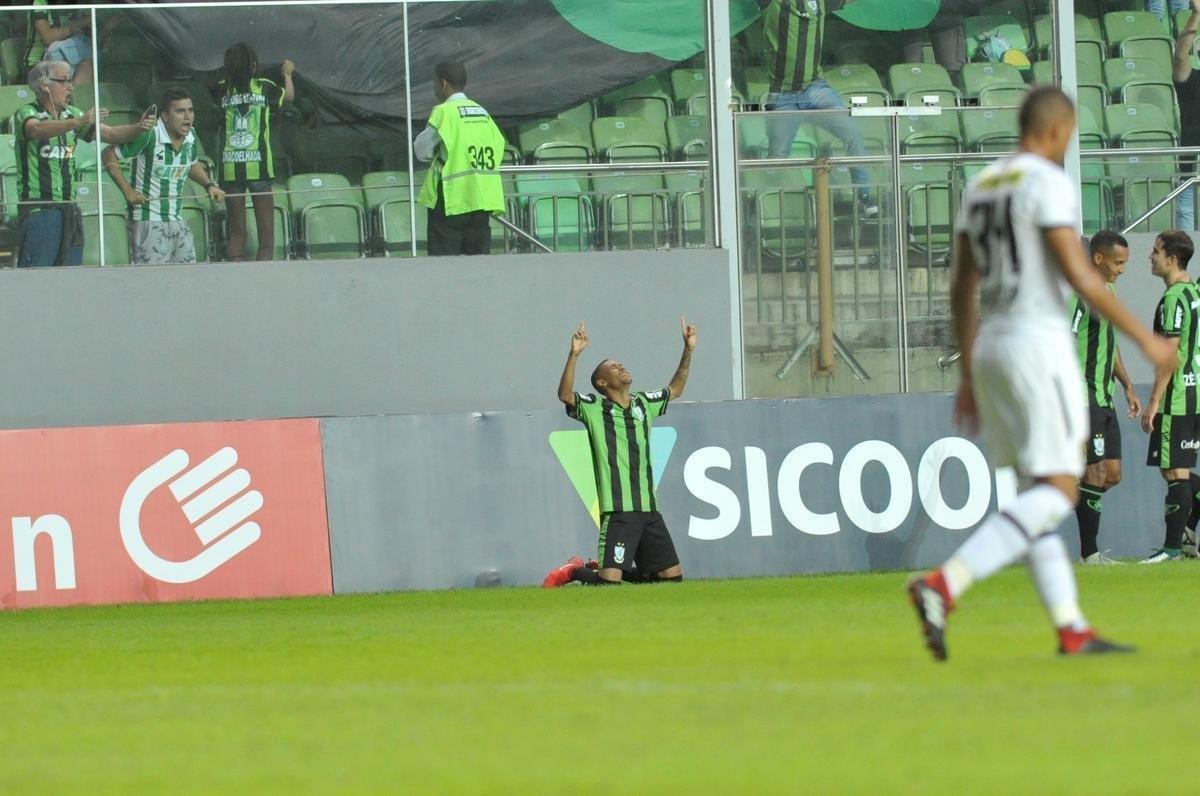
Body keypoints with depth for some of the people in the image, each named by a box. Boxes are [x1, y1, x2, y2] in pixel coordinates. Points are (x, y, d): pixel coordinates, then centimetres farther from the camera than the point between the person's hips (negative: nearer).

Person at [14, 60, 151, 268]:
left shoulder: (71, 115, 15)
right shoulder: (26, 114, -6)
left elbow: (110, 134, 14)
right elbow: (37, 130, -29)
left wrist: (138, 128, -7)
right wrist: (80, 122, -42)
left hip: (69, 210, 7)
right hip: (37, 209, -7)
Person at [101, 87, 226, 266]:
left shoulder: (190, 136, 6)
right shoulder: (148, 135, -16)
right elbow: (109, 156, -11)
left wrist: (209, 184, 9)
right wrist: (128, 190, -16)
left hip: (178, 222, 7)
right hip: (148, 222, -7)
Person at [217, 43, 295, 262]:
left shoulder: (223, 90, 2)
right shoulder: (263, 87, 0)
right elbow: (288, 96, 19)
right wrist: (287, 74, 39)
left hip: (230, 168, 2)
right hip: (258, 166, -2)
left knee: (236, 232, 7)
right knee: (266, 230, 1)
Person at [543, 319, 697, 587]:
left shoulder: (643, 403, 17)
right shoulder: (595, 409, -1)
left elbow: (675, 389, 32)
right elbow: (565, 395, -17)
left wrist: (688, 350, 24)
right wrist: (574, 355, -27)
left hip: (649, 509, 6)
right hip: (618, 511, -6)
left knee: (673, 576, 7)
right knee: (609, 581, -15)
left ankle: (608, 568, 25)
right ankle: (575, 571, 18)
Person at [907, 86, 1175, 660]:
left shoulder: (980, 188, 14)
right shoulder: (1049, 183, -10)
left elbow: (961, 290, 16)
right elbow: (1081, 277, -17)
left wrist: (968, 376, 20)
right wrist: (1145, 339, -9)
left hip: (990, 349, 9)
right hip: (1039, 343, -9)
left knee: (1036, 492, 11)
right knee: (1058, 492, -10)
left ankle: (1070, 628, 7)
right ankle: (943, 585, -26)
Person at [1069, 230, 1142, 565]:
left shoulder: (1106, 292, 16)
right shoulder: (1079, 294, -14)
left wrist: (1127, 386, 24)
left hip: (1104, 398, 10)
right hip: (1084, 399, -10)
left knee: (1112, 475, 9)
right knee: (1095, 473, -8)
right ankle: (1089, 553, -2)